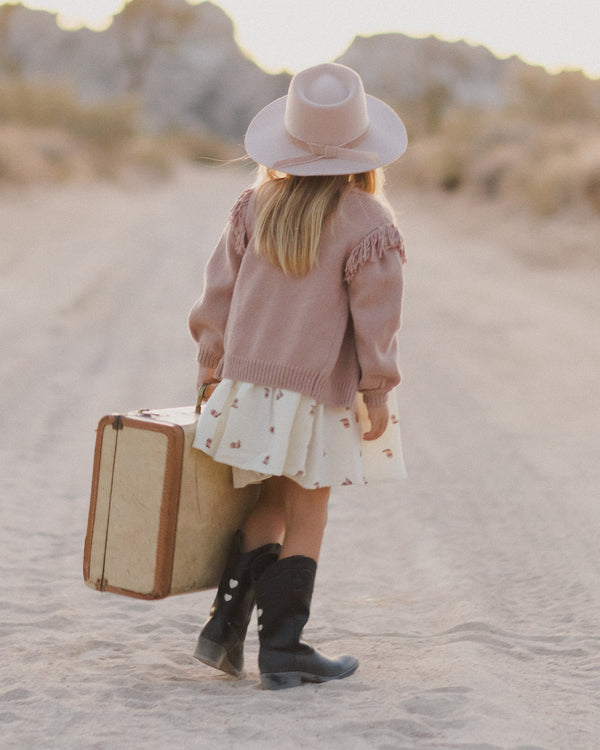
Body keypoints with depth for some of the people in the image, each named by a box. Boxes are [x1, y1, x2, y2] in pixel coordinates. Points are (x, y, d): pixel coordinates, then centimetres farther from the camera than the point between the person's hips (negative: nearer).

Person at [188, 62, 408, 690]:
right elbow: (374, 316, -9)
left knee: (270, 504, 18)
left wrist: (212, 366, 17)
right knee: (306, 518, 7)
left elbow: (219, 290, 7)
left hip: (247, 379, 5)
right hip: (318, 392, -4)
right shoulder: (368, 224, -11)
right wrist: (376, 392, 0)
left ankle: (225, 625, 13)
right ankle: (282, 649, 9)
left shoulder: (256, 204, 2)